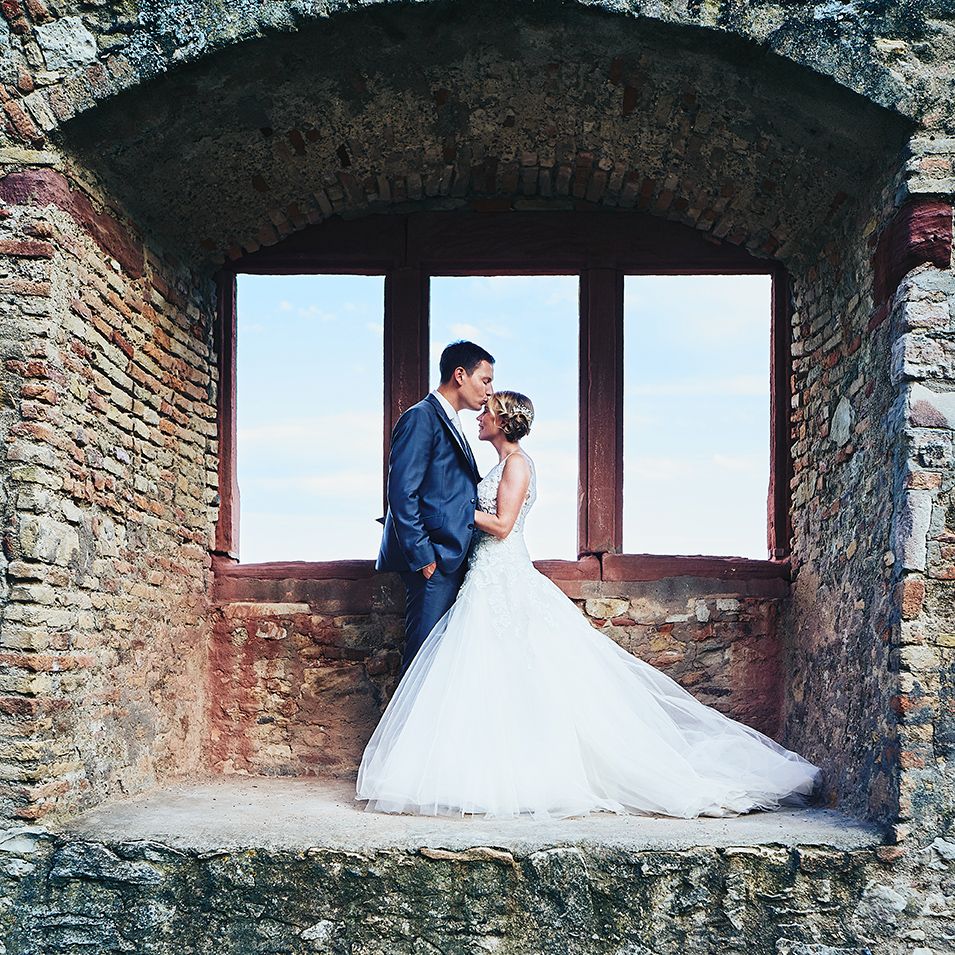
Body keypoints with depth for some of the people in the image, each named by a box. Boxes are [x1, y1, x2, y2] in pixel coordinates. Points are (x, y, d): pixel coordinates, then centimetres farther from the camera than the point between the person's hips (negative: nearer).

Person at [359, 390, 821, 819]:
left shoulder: (516, 463, -10)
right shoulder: (503, 465, 18)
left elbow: (501, 525, -17)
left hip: (504, 583, -10)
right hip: (491, 580, 10)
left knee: (501, 680, -9)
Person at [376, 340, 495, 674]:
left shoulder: (450, 424, 22)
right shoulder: (421, 418, -8)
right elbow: (401, 494, -15)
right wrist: (422, 557, -17)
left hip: (452, 561, 10)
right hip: (433, 562, -9)